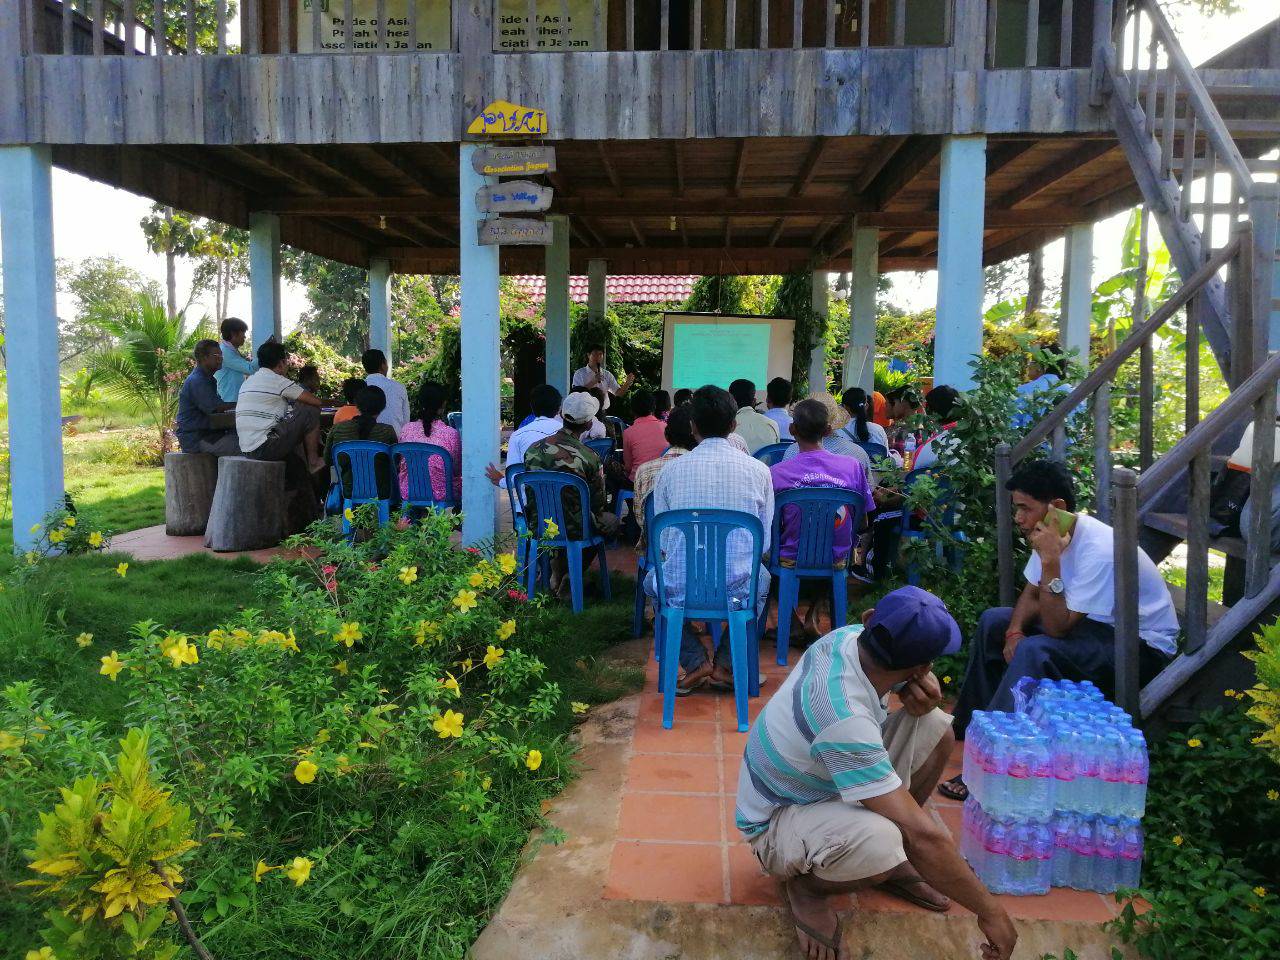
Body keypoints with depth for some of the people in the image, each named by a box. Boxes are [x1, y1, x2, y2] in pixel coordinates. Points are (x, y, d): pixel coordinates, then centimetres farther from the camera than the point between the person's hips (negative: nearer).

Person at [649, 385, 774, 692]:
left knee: (652, 579, 35)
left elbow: (661, 541, 5)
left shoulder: (671, 470, -5)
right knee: (762, 577, 37)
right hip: (739, 591, 1)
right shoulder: (758, 470, -4)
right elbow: (764, 543, 6)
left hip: (681, 590, 0)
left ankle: (696, 662, 16)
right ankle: (725, 664, 21)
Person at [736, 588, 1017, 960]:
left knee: (935, 728, -2)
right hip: (777, 820, -9)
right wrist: (990, 912, -24)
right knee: (880, 841, -39)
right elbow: (923, 836, -36)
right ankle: (807, 886, -5)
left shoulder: (849, 635, -16)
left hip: (822, 779, 9)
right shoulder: (846, 718, -39)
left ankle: (886, 857, 12)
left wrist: (926, 694, -17)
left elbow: (920, 678, 7)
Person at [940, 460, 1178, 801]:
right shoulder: (1053, 533, -6)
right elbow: (1031, 594, 7)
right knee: (993, 621, 8)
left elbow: (1057, 628, -30)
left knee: (1035, 652, -32)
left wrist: (1050, 561, -36)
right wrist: (1014, 631, -12)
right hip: (1096, 623, 9)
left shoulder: (1099, 551, -31)